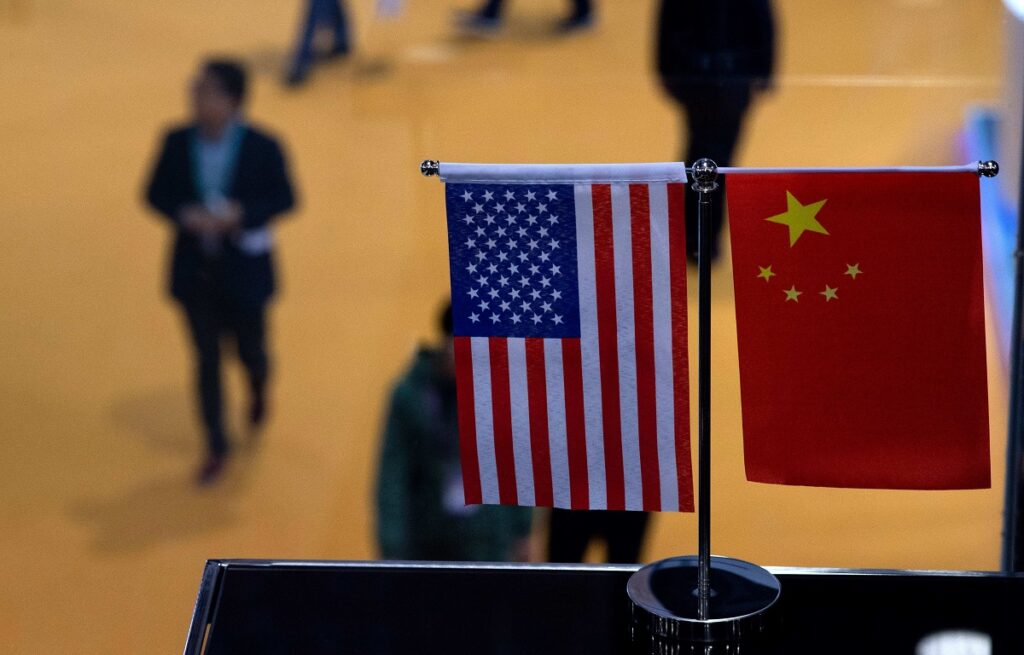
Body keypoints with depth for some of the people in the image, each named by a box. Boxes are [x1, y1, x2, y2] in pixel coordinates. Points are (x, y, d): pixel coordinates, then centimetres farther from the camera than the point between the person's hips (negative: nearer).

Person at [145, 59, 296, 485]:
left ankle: (258, 387, 52)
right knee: (206, 357, 6)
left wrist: (240, 216, -24)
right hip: (194, 269, 2)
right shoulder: (177, 142, -7)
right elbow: (156, 193, 1)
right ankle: (216, 446, 19)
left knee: (249, 348, 13)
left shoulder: (262, 147, -15)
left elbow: (284, 199, -8)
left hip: (243, 269, -1)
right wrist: (184, 215, -20)